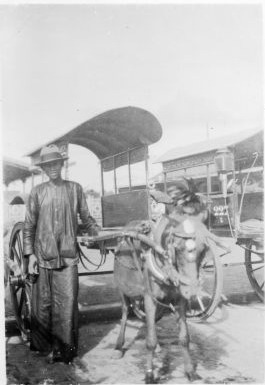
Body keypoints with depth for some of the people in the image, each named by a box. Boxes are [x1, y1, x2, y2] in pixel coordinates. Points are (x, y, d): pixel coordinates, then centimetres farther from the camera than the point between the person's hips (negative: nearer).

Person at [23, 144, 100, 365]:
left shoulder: (75, 189, 7)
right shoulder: (38, 192, 6)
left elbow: (86, 218, 12)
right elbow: (29, 225, 8)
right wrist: (30, 253, 2)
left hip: (68, 256, 0)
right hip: (43, 255, 1)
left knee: (67, 303, -3)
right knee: (42, 303, 7)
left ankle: (65, 350, 10)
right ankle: (42, 346, 23)